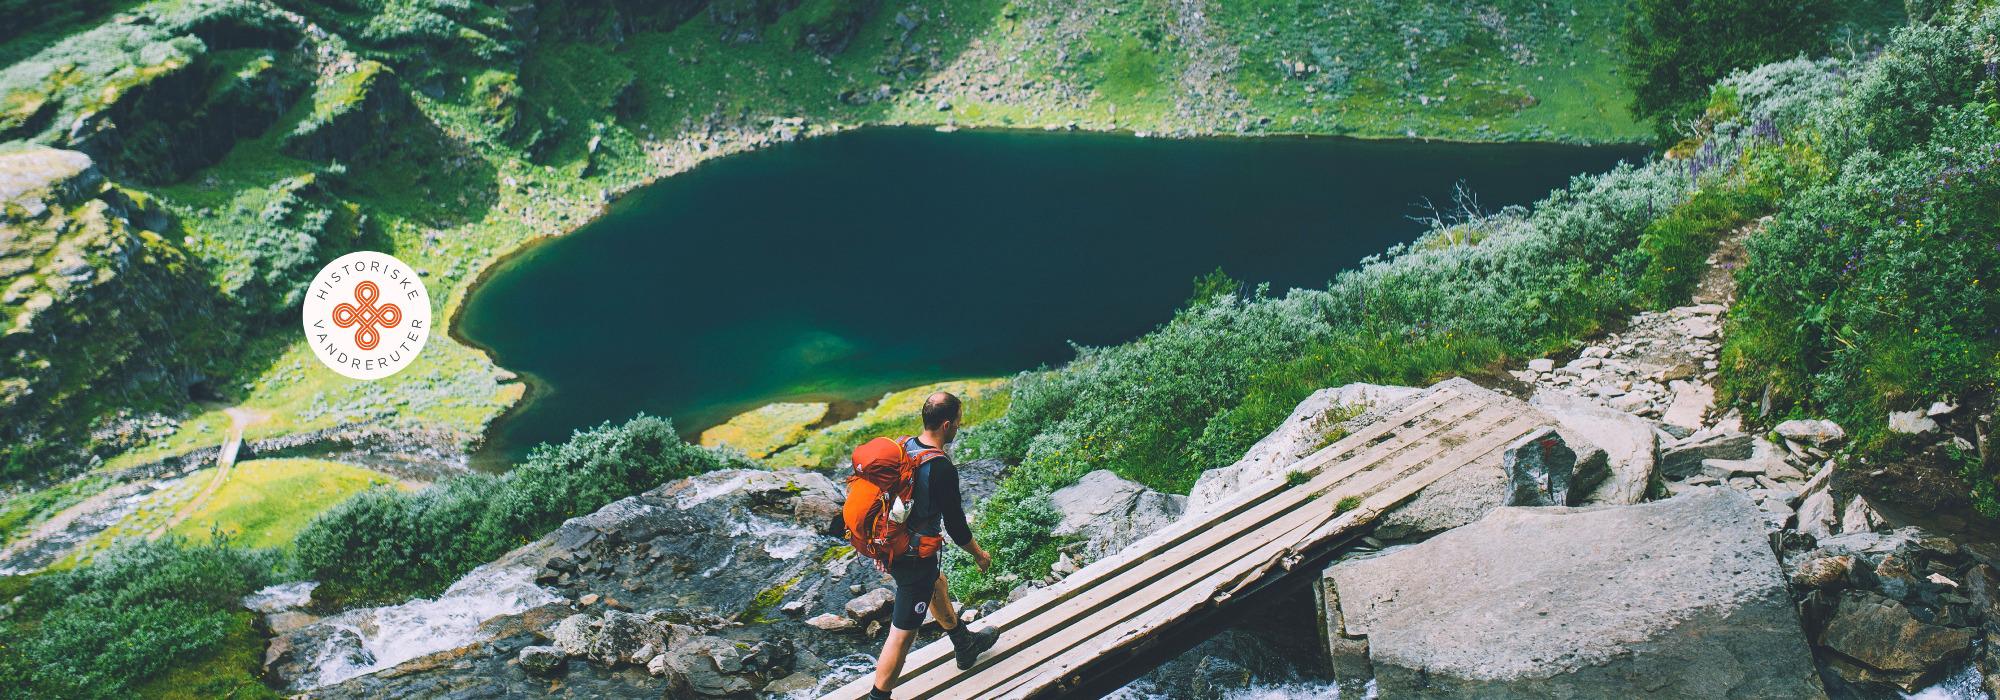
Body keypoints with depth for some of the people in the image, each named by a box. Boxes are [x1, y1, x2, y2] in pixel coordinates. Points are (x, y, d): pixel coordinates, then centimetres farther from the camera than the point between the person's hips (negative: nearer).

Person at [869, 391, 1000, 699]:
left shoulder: (902, 447, -4)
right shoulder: (942, 469, -28)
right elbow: (955, 525, -19)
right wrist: (980, 555, 0)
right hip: (916, 559, -9)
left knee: (938, 585, 33)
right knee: (903, 633, 3)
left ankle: (965, 644, 54)